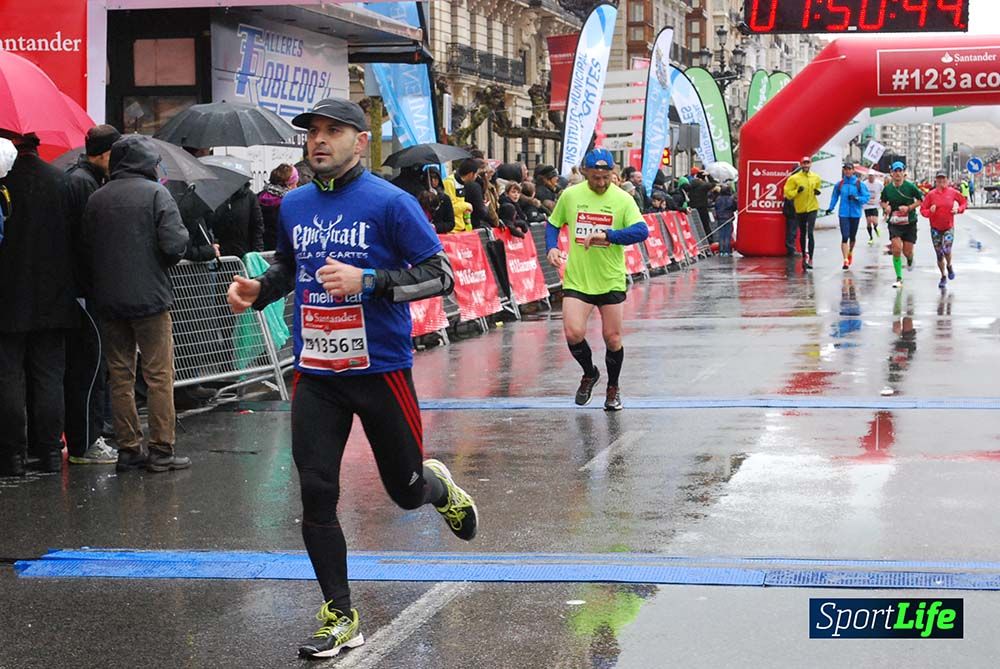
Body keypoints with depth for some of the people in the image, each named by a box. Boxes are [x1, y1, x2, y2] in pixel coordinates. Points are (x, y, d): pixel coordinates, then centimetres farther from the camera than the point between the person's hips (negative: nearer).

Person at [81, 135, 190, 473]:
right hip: (149, 297, -4)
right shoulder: (156, 193, -7)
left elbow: (84, 250, 6)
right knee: (159, 375, 1)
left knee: (119, 376, 9)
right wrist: (164, 262, 6)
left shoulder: (97, 198, 6)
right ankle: (161, 450, 1)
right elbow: (175, 243, -15)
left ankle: (128, 449, 12)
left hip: (108, 301, 5)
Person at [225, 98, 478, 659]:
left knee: (406, 491, 10)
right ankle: (342, 619, 10)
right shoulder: (294, 205, 6)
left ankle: (440, 486, 48)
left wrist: (367, 280, -24)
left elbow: (441, 275, -12)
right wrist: (258, 290, 2)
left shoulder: (390, 203, -11)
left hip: (381, 368, -4)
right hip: (316, 375, 4)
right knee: (317, 496, -3)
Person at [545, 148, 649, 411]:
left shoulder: (622, 199, -8)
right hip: (576, 279, 1)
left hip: (611, 281, -1)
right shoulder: (570, 195, -1)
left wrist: (606, 235, -32)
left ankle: (613, 388, 31)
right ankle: (589, 373, 19)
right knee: (573, 333, -13)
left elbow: (642, 231, -21)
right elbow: (553, 224, 14)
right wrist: (551, 247, -5)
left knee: (612, 338, 6)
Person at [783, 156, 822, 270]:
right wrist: (797, 191, -20)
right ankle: (804, 256, 25)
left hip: (812, 208, 0)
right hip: (800, 209, 0)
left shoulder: (816, 178, 5)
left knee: (810, 233, -12)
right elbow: (787, 193, -5)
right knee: (802, 234, 11)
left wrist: (817, 192, 2)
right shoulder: (794, 178, -4)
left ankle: (810, 259, -16)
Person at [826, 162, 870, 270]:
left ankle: (850, 252, 43)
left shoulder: (859, 183, -4)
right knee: (845, 237, -10)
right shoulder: (840, 184, 1)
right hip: (843, 214, 0)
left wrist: (856, 198, -18)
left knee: (852, 236, 15)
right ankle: (846, 260, -12)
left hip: (855, 214, 0)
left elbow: (867, 197, -4)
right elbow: (835, 197, 15)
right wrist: (830, 208, 13)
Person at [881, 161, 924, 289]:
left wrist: (909, 207, -14)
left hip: (909, 223, -1)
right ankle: (899, 279, -8)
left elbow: (921, 199, 0)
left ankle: (910, 259, 43)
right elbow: (883, 201, 16)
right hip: (894, 224, 1)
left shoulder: (910, 186, -9)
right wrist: (886, 207, -6)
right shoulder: (887, 188, -2)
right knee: (896, 249, -15)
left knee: (907, 251, 2)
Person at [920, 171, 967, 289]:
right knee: (939, 254, 6)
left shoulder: (952, 192, -5)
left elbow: (964, 202, 9)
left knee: (947, 250, -17)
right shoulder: (931, 194, -5)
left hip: (949, 227, -1)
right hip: (935, 228, 1)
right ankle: (943, 276, 25)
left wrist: (958, 209, -9)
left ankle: (949, 266, 18)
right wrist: (930, 211, -22)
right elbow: (922, 209, -2)